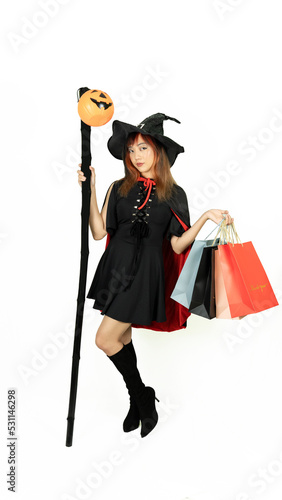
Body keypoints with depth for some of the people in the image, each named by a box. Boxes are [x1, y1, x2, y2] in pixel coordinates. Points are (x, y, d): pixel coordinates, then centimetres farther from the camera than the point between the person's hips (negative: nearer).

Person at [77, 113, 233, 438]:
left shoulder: (174, 194, 2)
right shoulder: (119, 188, 8)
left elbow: (178, 245, -3)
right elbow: (99, 232, 0)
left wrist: (206, 218, -14)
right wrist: (90, 190, -4)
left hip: (145, 273, -4)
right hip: (115, 268, 4)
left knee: (105, 340, -9)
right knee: (122, 339, 13)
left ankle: (143, 398, 15)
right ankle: (139, 403, 34)